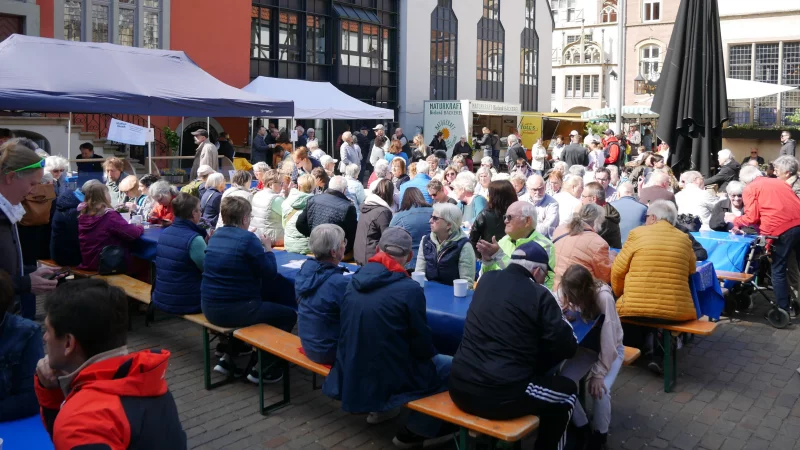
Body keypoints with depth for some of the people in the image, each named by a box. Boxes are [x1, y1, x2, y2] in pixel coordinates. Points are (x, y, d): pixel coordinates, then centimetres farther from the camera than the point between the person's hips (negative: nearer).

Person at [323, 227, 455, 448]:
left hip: (351, 374, 7)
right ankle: (416, 431, 15)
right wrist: (430, 354, 12)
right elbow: (423, 345, -10)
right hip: (389, 379, -7)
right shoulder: (409, 288, -20)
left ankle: (380, 409, 30)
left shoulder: (354, 281, -1)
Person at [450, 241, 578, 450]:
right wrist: (561, 320, 17)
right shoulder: (539, 295, -7)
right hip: (502, 396, -6)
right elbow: (566, 347, -4)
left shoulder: (486, 280, 8)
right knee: (568, 390, 19)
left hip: (460, 388, 6)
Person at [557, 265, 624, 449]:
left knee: (600, 389, -25)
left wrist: (597, 373, -26)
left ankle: (600, 434, 4)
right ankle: (581, 427, 8)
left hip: (610, 349, -4)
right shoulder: (565, 293, -19)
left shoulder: (603, 297, -33)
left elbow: (608, 338, -29)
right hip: (584, 346, 4)